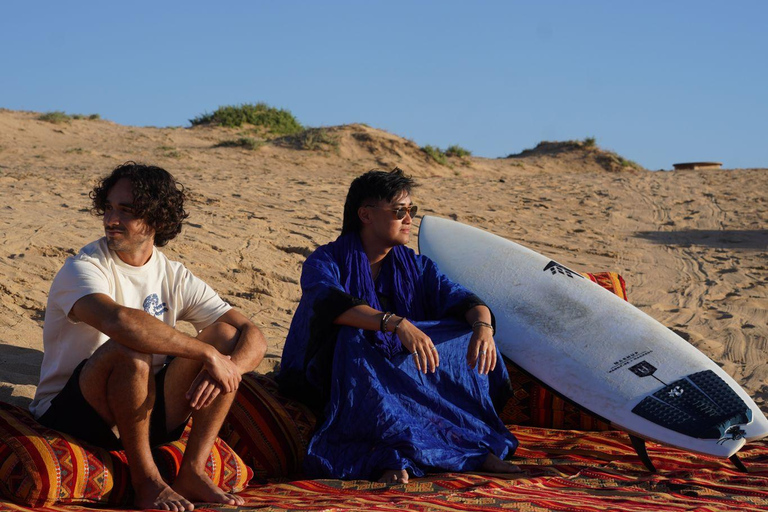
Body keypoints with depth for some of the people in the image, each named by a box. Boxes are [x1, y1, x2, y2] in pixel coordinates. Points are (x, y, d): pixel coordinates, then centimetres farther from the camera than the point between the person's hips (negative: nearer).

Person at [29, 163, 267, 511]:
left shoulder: (174, 276, 2)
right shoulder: (82, 269, -14)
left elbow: (254, 338, -4)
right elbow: (118, 320, -39)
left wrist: (226, 370, -27)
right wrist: (208, 354, -34)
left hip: (143, 414, 5)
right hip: (68, 414, -5)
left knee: (226, 335, -11)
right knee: (128, 350, -35)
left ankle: (193, 472, -12)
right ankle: (145, 480, -17)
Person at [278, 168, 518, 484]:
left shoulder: (416, 267, 9)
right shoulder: (326, 261, -7)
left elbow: (461, 299, -5)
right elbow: (329, 302, -30)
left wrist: (482, 325, -29)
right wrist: (395, 323, -44)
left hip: (400, 373, 4)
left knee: (469, 340, -15)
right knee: (351, 341, -35)